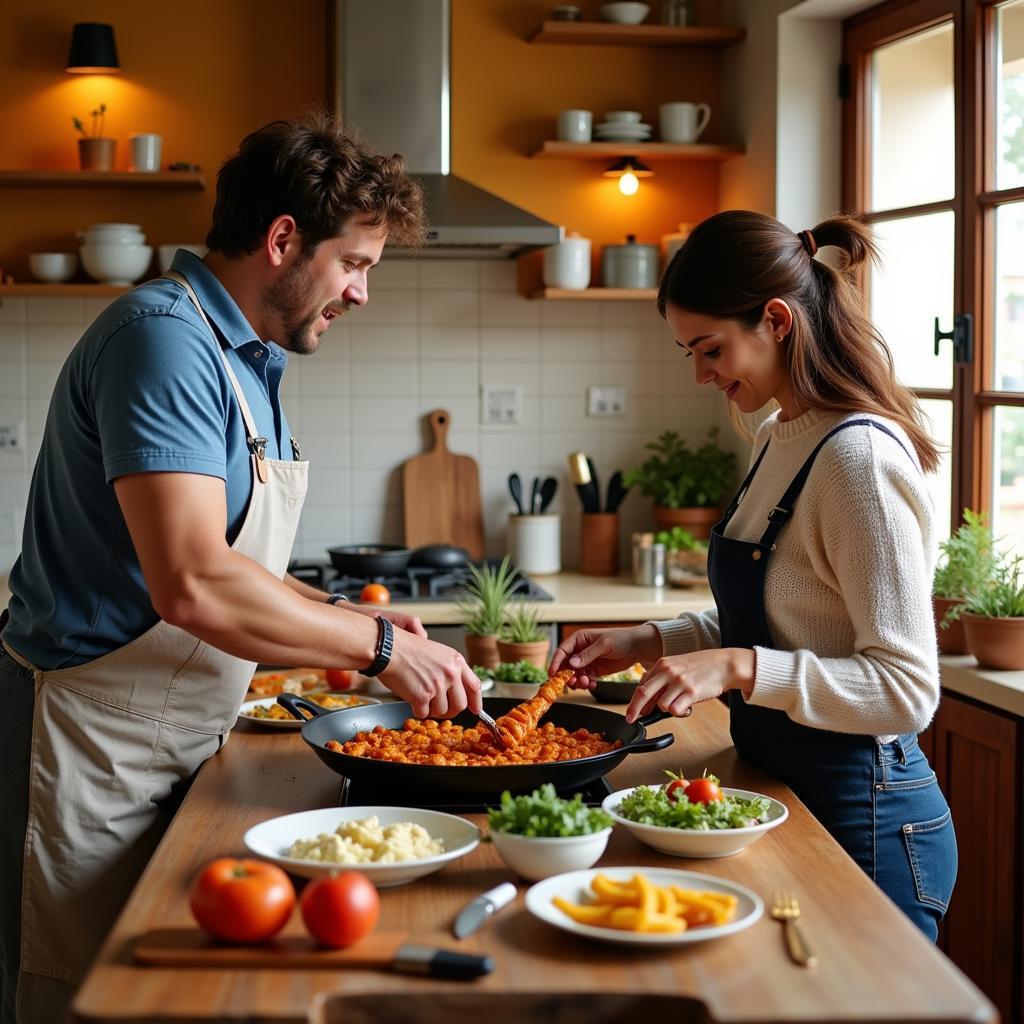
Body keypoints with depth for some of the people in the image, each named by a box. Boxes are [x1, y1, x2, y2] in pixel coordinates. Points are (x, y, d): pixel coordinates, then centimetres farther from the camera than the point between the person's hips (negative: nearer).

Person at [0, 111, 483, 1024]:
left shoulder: (246, 359, 13)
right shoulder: (163, 340, -19)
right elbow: (193, 586, -30)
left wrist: (352, 619, 7)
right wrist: (380, 646, -20)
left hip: (182, 743, 10)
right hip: (92, 743, -9)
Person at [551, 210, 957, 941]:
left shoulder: (860, 457, -22)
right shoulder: (778, 441, 6)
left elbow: (907, 690, -23)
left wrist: (739, 667, -31)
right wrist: (648, 643, 4)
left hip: (865, 824, -9)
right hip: (785, 791, 9)